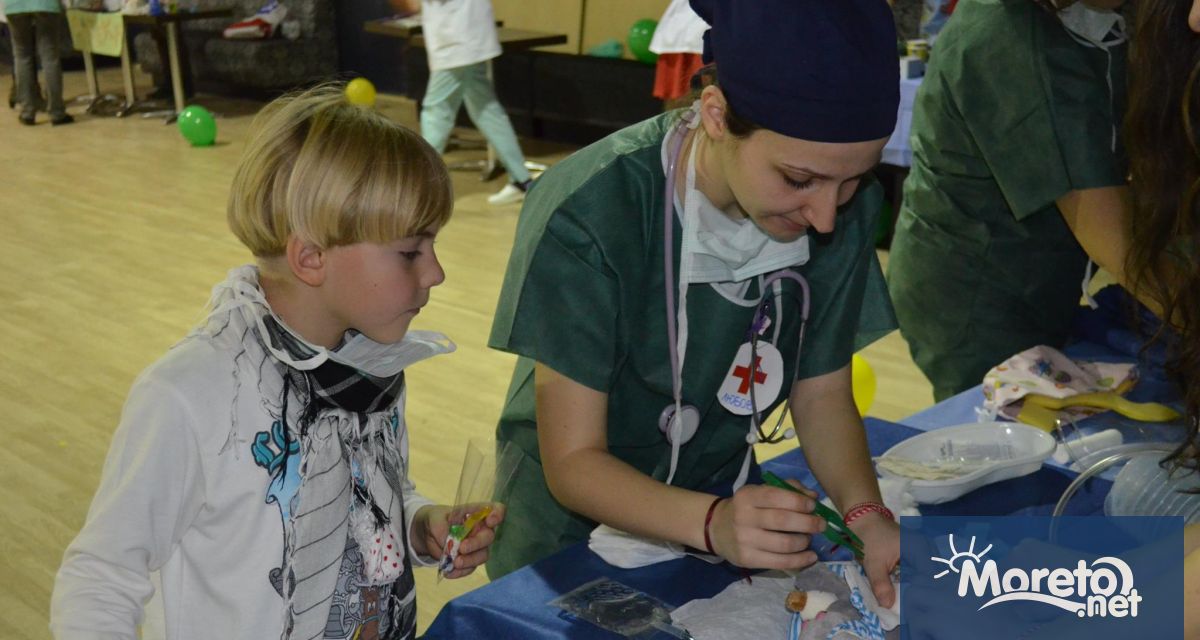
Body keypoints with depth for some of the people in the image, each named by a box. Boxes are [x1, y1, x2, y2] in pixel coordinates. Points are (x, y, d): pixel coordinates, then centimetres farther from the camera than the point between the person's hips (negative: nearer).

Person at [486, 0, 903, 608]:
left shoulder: (845, 210, -16)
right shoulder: (589, 215, -29)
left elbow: (822, 392, -5)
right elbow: (573, 463, -24)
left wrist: (866, 514, -22)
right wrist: (713, 522, -41)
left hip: (723, 502, 3)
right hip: (577, 517, -2)